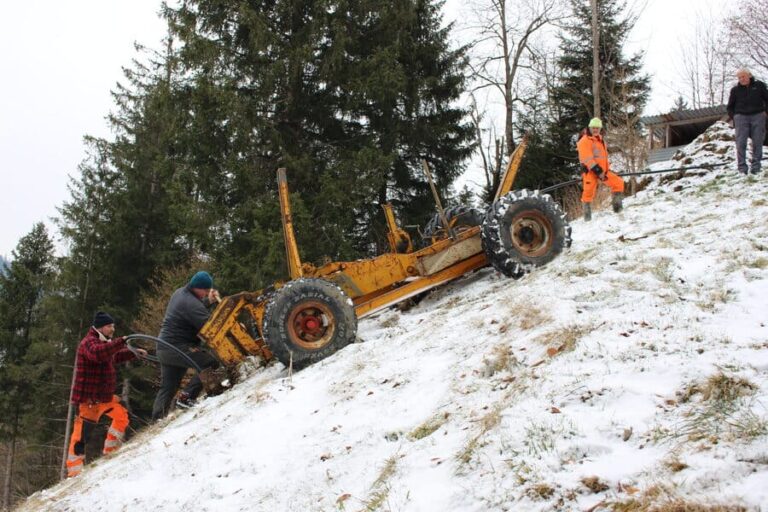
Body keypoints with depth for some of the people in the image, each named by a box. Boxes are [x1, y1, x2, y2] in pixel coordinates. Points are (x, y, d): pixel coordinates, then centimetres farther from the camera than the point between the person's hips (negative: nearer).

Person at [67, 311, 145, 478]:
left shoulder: (103, 343, 18)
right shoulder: (89, 342, -15)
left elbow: (115, 357, 36)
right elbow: (98, 353, -39)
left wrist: (134, 352, 33)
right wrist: (121, 342, -40)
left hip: (104, 396, 10)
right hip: (89, 398, -10)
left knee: (121, 415, 18)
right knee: (81, 433, -8)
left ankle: (110, 449, 30)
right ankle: (74, 469, -3)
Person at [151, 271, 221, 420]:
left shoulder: (180, 293, 12)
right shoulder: (191, 303, -19)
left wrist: (208, 301, 13)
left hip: (165, 348, 10)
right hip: (178, 348, -10)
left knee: (167, 387, 16)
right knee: (212, 362, -15)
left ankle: (157, 419, 18)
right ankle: (186, 397, -13)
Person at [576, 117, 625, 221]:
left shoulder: (600, 140, 21)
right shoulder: (584, 141, -7)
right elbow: (587, 158, -17)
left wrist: (606, 169, 21)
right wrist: (597, 170, -23)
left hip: (602, 171, 8)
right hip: (590, 171, -8)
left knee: (618, 182, 1)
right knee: (588, 192, -12)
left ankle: (617, 206, 9)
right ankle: (587, 214, 1)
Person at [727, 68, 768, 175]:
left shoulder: (759, 85, 7)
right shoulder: (735, 90, 8)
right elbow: (730, 106, 15)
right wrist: (732, 117, 3)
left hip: (758, 116, 0)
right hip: (741, 117, 0)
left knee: (757, 142, -3)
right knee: (741, 143, -9)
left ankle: (755, 166, 2)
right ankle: (742, 168, -8)